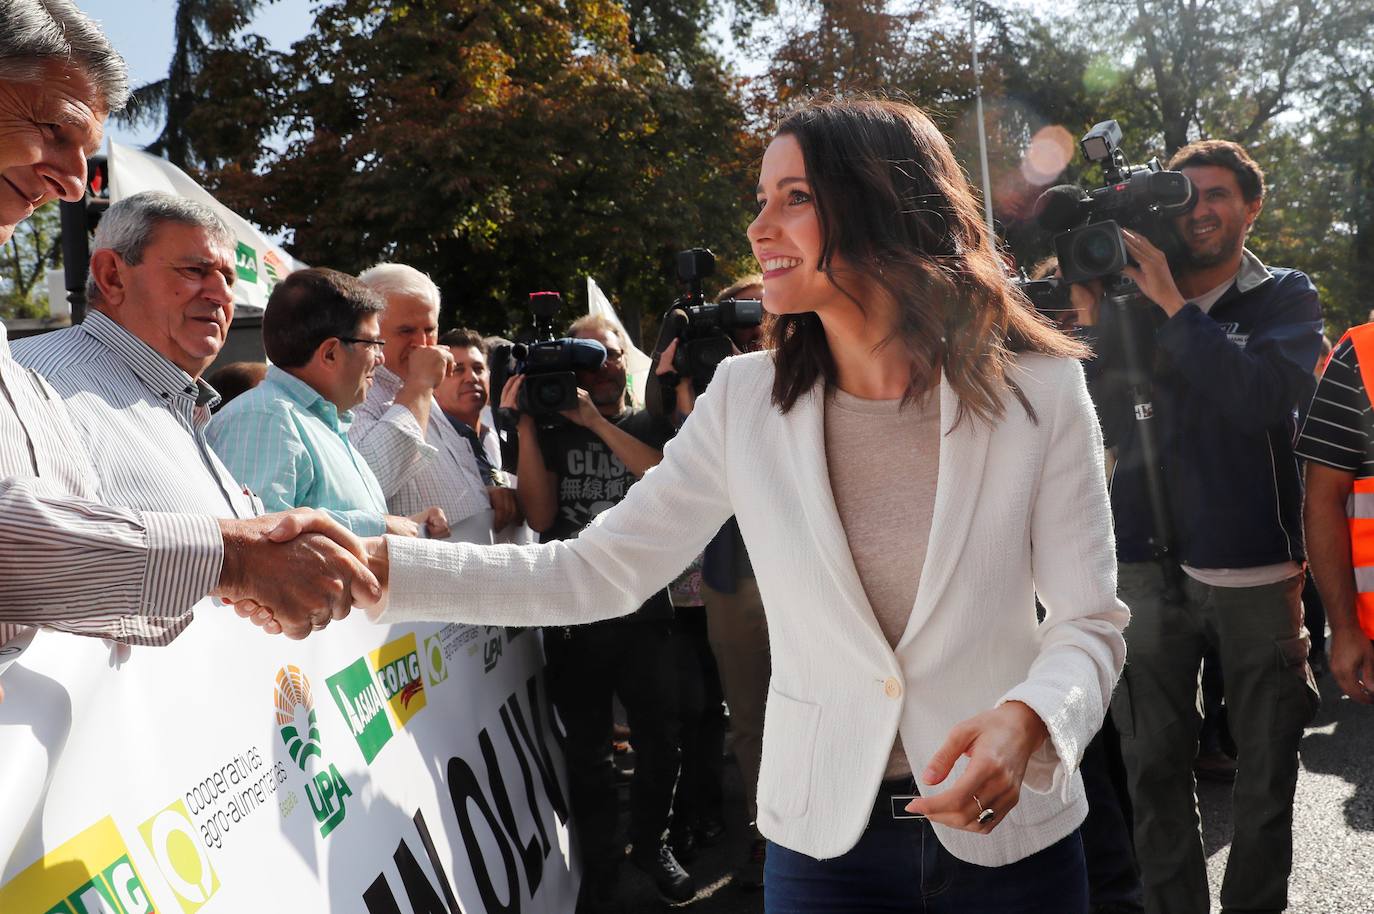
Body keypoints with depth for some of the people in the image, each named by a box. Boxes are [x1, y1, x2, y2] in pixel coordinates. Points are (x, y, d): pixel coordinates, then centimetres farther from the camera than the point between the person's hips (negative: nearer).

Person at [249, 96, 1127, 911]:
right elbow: (595, 572, -5)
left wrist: (1026, 720, -28)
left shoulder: (1040, 390, -10)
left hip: (1013, 834, 0)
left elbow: (1088, 622, -7)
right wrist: (376, 566, -14)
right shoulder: (746, 399, -6)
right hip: (824, 837, 1)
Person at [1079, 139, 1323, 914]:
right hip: (1149, 562, 1)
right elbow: (1102, 415, -2)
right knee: (1156, 764, 7)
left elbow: (1266, 397, -17)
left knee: (1268, 769, 7)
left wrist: (1175, 306, -19)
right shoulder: (1133, 296, 7)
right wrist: (1093, 314, -12)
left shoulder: (1287, 299, 4)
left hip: (1257, 568, -1)